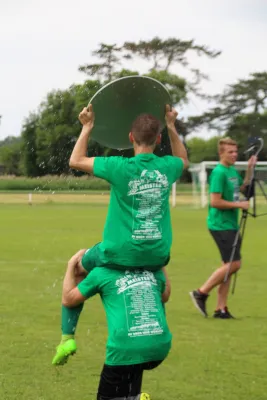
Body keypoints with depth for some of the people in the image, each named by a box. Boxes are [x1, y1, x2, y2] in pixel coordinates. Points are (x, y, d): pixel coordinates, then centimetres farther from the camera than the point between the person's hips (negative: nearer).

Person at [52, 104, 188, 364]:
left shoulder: (120, 168, -14)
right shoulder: (167, 167, -3)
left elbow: (76, 161, 0)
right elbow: (183, 159, 25)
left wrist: (87, 128, 7)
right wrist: (172, 127, 25)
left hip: (120, 254, -4)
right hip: (157, 255, 4)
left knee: (77, 269, 23)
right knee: (161, 273, 41)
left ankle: (67, 336, 15)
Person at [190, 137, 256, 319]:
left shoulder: (233, 171, 11)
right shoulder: (219, 173, -16)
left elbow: (243, 188, 24)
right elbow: (215, 202, -21)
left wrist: (250, 170, 11)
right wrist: (239, 205, -15)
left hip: (231, 225, 9)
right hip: (221, 225, -9)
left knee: (230, 265, 8)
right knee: (234, 263, -11)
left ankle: (221, 308, 13)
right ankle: (201, 293, 0)